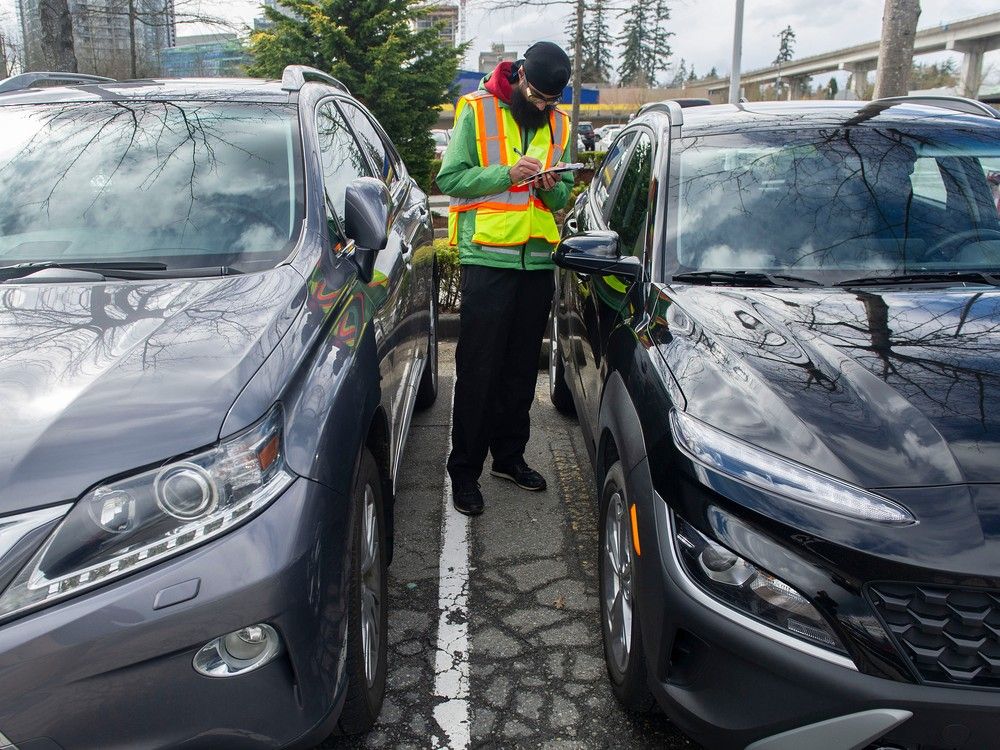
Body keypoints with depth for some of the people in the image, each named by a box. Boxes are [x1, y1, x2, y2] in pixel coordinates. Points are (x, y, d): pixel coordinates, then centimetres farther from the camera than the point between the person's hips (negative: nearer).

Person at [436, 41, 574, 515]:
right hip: (487, 257, -5)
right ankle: (464, 469, 7)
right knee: (478, 368, -3)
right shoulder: (476, 110, -2)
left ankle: (509, 455, 26)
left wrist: (552, 188, -9)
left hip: (538, 259, 5)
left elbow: (564, 198, 14)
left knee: (522, 367, 12)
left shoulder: (559, 125, 12)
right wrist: (508, 174, -19)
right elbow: (449, 177, -8)